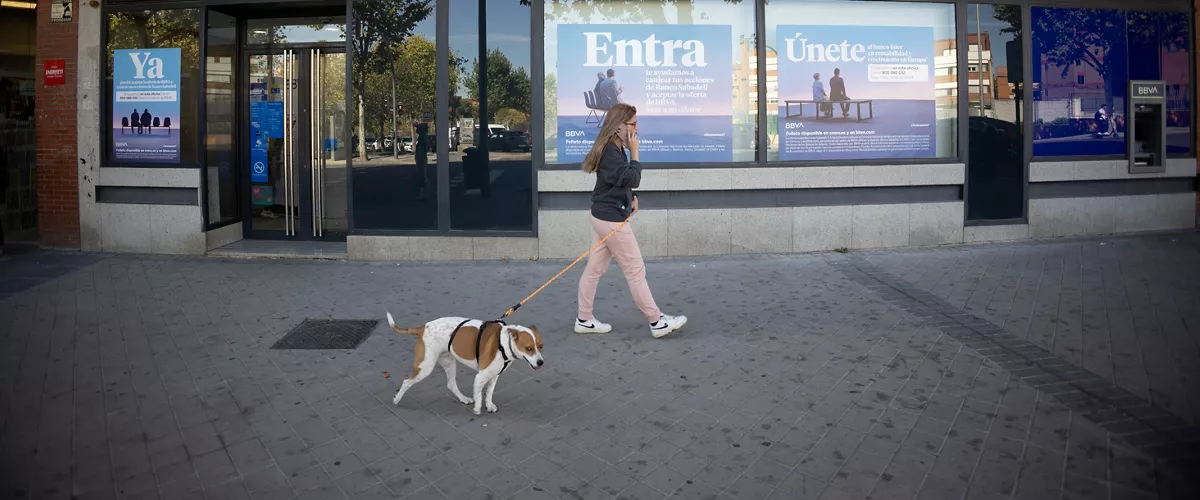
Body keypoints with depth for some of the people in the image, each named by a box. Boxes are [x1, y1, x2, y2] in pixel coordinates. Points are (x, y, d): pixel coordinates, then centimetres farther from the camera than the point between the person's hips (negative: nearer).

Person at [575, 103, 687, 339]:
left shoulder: (614, 149, 12)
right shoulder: (610, 151, -20)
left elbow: (622, 181, 22)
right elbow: (632, 179, -25)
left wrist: (632, 198, 6)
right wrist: (634, 153, -16)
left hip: (602, 216, 10)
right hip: (612, 219, -10)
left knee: (595, 268, 13)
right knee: (635, 271, -2)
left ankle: (584, 320, 20)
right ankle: (657, 322, 6)